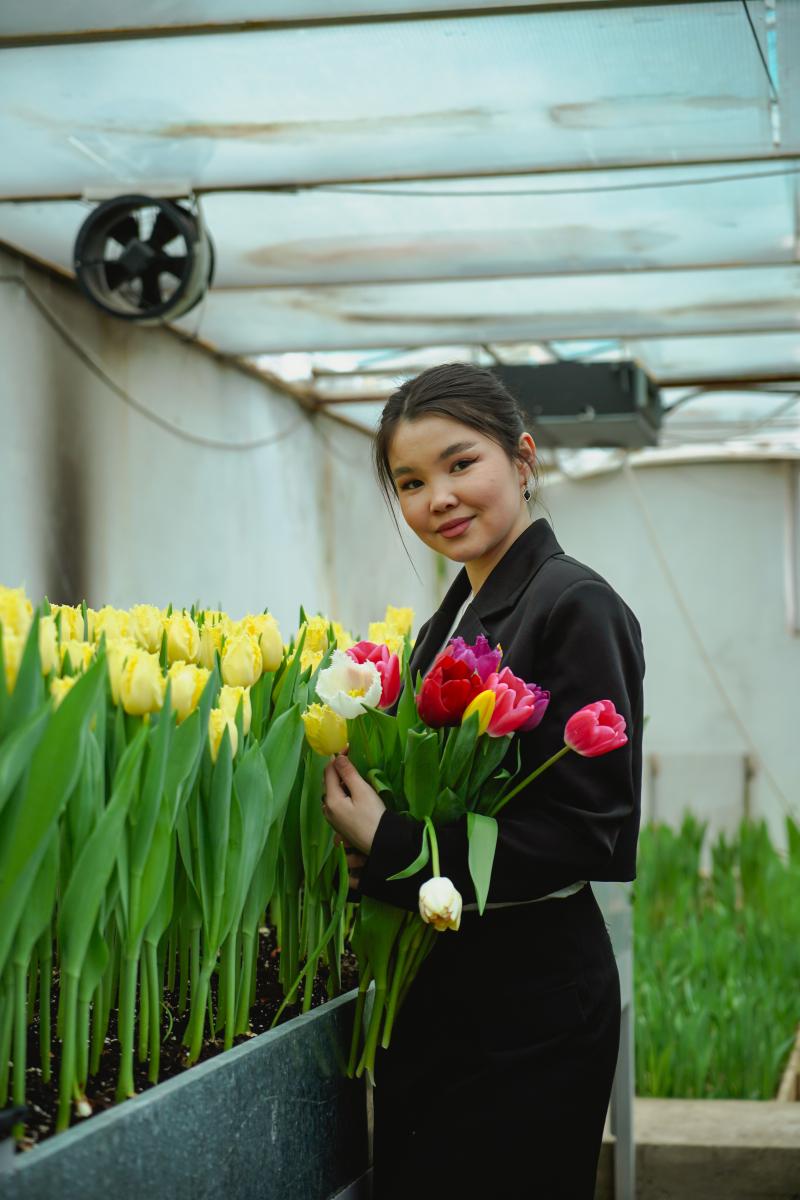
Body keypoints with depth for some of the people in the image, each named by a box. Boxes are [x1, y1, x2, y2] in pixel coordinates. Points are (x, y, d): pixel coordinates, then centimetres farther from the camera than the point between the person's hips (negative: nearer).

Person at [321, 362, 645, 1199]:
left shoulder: (575, 608, -14)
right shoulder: (450, 619, 11)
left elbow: (593, 836, -19)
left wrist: (391, 849, -21)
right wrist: (365, 825, -1)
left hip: (531, 1010, -8)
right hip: (434, 989, 8)